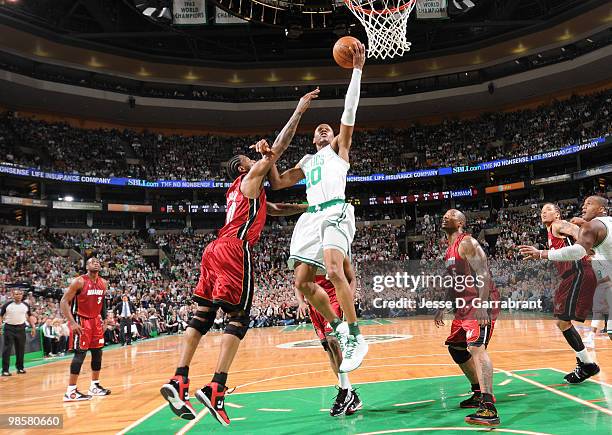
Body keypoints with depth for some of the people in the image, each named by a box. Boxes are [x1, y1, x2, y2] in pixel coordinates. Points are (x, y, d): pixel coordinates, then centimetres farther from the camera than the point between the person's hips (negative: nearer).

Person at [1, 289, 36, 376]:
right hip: (9, 328, -3)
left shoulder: (26, 305, 3)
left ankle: (20, 367, 21)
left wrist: (33, 327, 7)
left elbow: (30, 316, 13)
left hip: (21, 328, 3)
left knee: (20, 349, 9)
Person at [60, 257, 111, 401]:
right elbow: (64, 301, -16)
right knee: (80, 353, -11)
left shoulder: (103, 283, 4)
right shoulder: (79, 281, -16)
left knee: (97, 353, 10)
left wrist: (104, 318, 13)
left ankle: (95, 386, 22)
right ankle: (70, 391, -6)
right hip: (81, 321, -7)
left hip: (96, 321, 7)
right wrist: (72, 322, -22)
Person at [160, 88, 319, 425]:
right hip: (235, 249, -8)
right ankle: (215, 388, -14)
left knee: (202, 317, 5)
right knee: (238, 319, -7)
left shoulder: (238, 191, 32)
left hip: (214, 249, 9)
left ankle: (179, 381, 0)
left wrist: (309, 208, 37)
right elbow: (279, 148, 5)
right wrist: (299, 110, 13)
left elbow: (275, 210, 40)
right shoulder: (251, 177, 10)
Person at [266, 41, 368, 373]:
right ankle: (339, 327, 16)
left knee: (334, 271, -28)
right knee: (302, 282, -2)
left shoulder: (339, 146, 18)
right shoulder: (307, 161, 32)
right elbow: (277, 183, 30)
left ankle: (356, 338, -19)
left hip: (335, 212, -6)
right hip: (311, 216, 6)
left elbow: (349, 112, 5)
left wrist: (357, 70, -2)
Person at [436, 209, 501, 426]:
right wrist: (442, 308, 24)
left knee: (476, 346, -24)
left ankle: (489, 409, -28)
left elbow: (483, 274, -20)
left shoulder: (467, 243, -11)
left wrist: (482, 306, -30)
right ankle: (479, 393, 32)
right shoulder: (448, 250, 18)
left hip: (481, 303, -11)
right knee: (455, 347, 18)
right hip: (465, 304, 11)